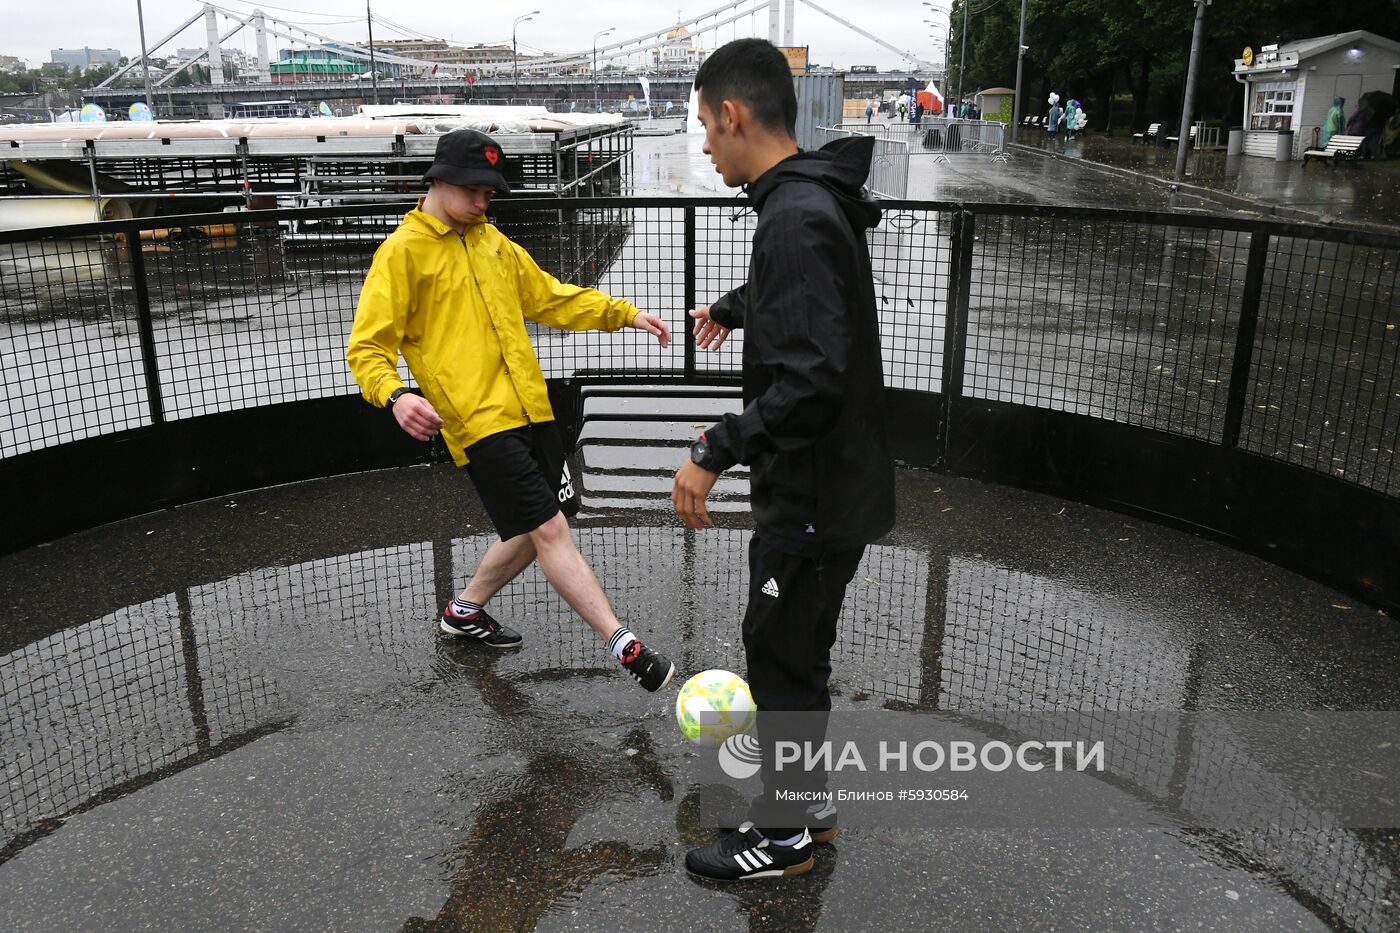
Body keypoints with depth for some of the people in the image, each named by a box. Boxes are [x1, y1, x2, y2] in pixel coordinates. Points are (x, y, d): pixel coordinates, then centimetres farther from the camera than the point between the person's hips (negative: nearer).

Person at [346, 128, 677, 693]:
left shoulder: (491, 240, 16)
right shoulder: (402, 252, -5)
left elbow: (549, 297, 24)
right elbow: (367, 346, -8)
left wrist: (623, 314, 15)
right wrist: (394, 394, -28)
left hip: (530, 409, 8)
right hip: (477, 420, -8)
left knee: (540, 525, 14)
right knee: (549, 529, -10)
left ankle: (466, 610, 35)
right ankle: (623, 645, -5)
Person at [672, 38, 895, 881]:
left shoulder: (797, 220, -24)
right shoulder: (813, 202, 8)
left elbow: (812, 376, -32)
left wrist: (717, 454, -29)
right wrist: (731, 308, 48)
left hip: (816, 496, -10)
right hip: (830, 484, 10)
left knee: (782, 661, 6)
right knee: (795, 652, 22)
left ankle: (783, 836, 26)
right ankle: (808, 801, 39)